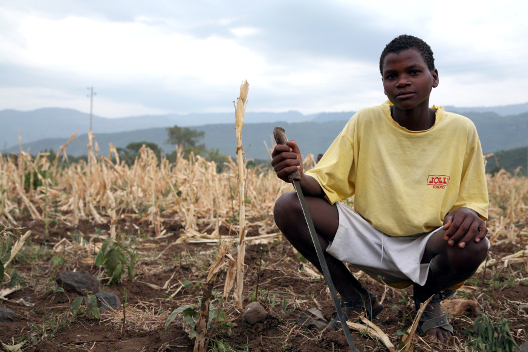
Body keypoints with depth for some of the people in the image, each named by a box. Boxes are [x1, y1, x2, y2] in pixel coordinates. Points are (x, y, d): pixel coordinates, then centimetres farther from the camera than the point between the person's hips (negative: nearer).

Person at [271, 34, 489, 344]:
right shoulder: (366, 122, -7)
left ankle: (428, 299, 4)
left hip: (427, 248, 0)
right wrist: (299, 177, -34)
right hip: (370, 241, 1)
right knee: (288, 207, -20)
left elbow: (473, 202, 0)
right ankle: (358, 300, 2)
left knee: (473, 245, -36)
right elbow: (326, 183, -10)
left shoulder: (461, 130, -6)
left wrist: (468, 214, -26)